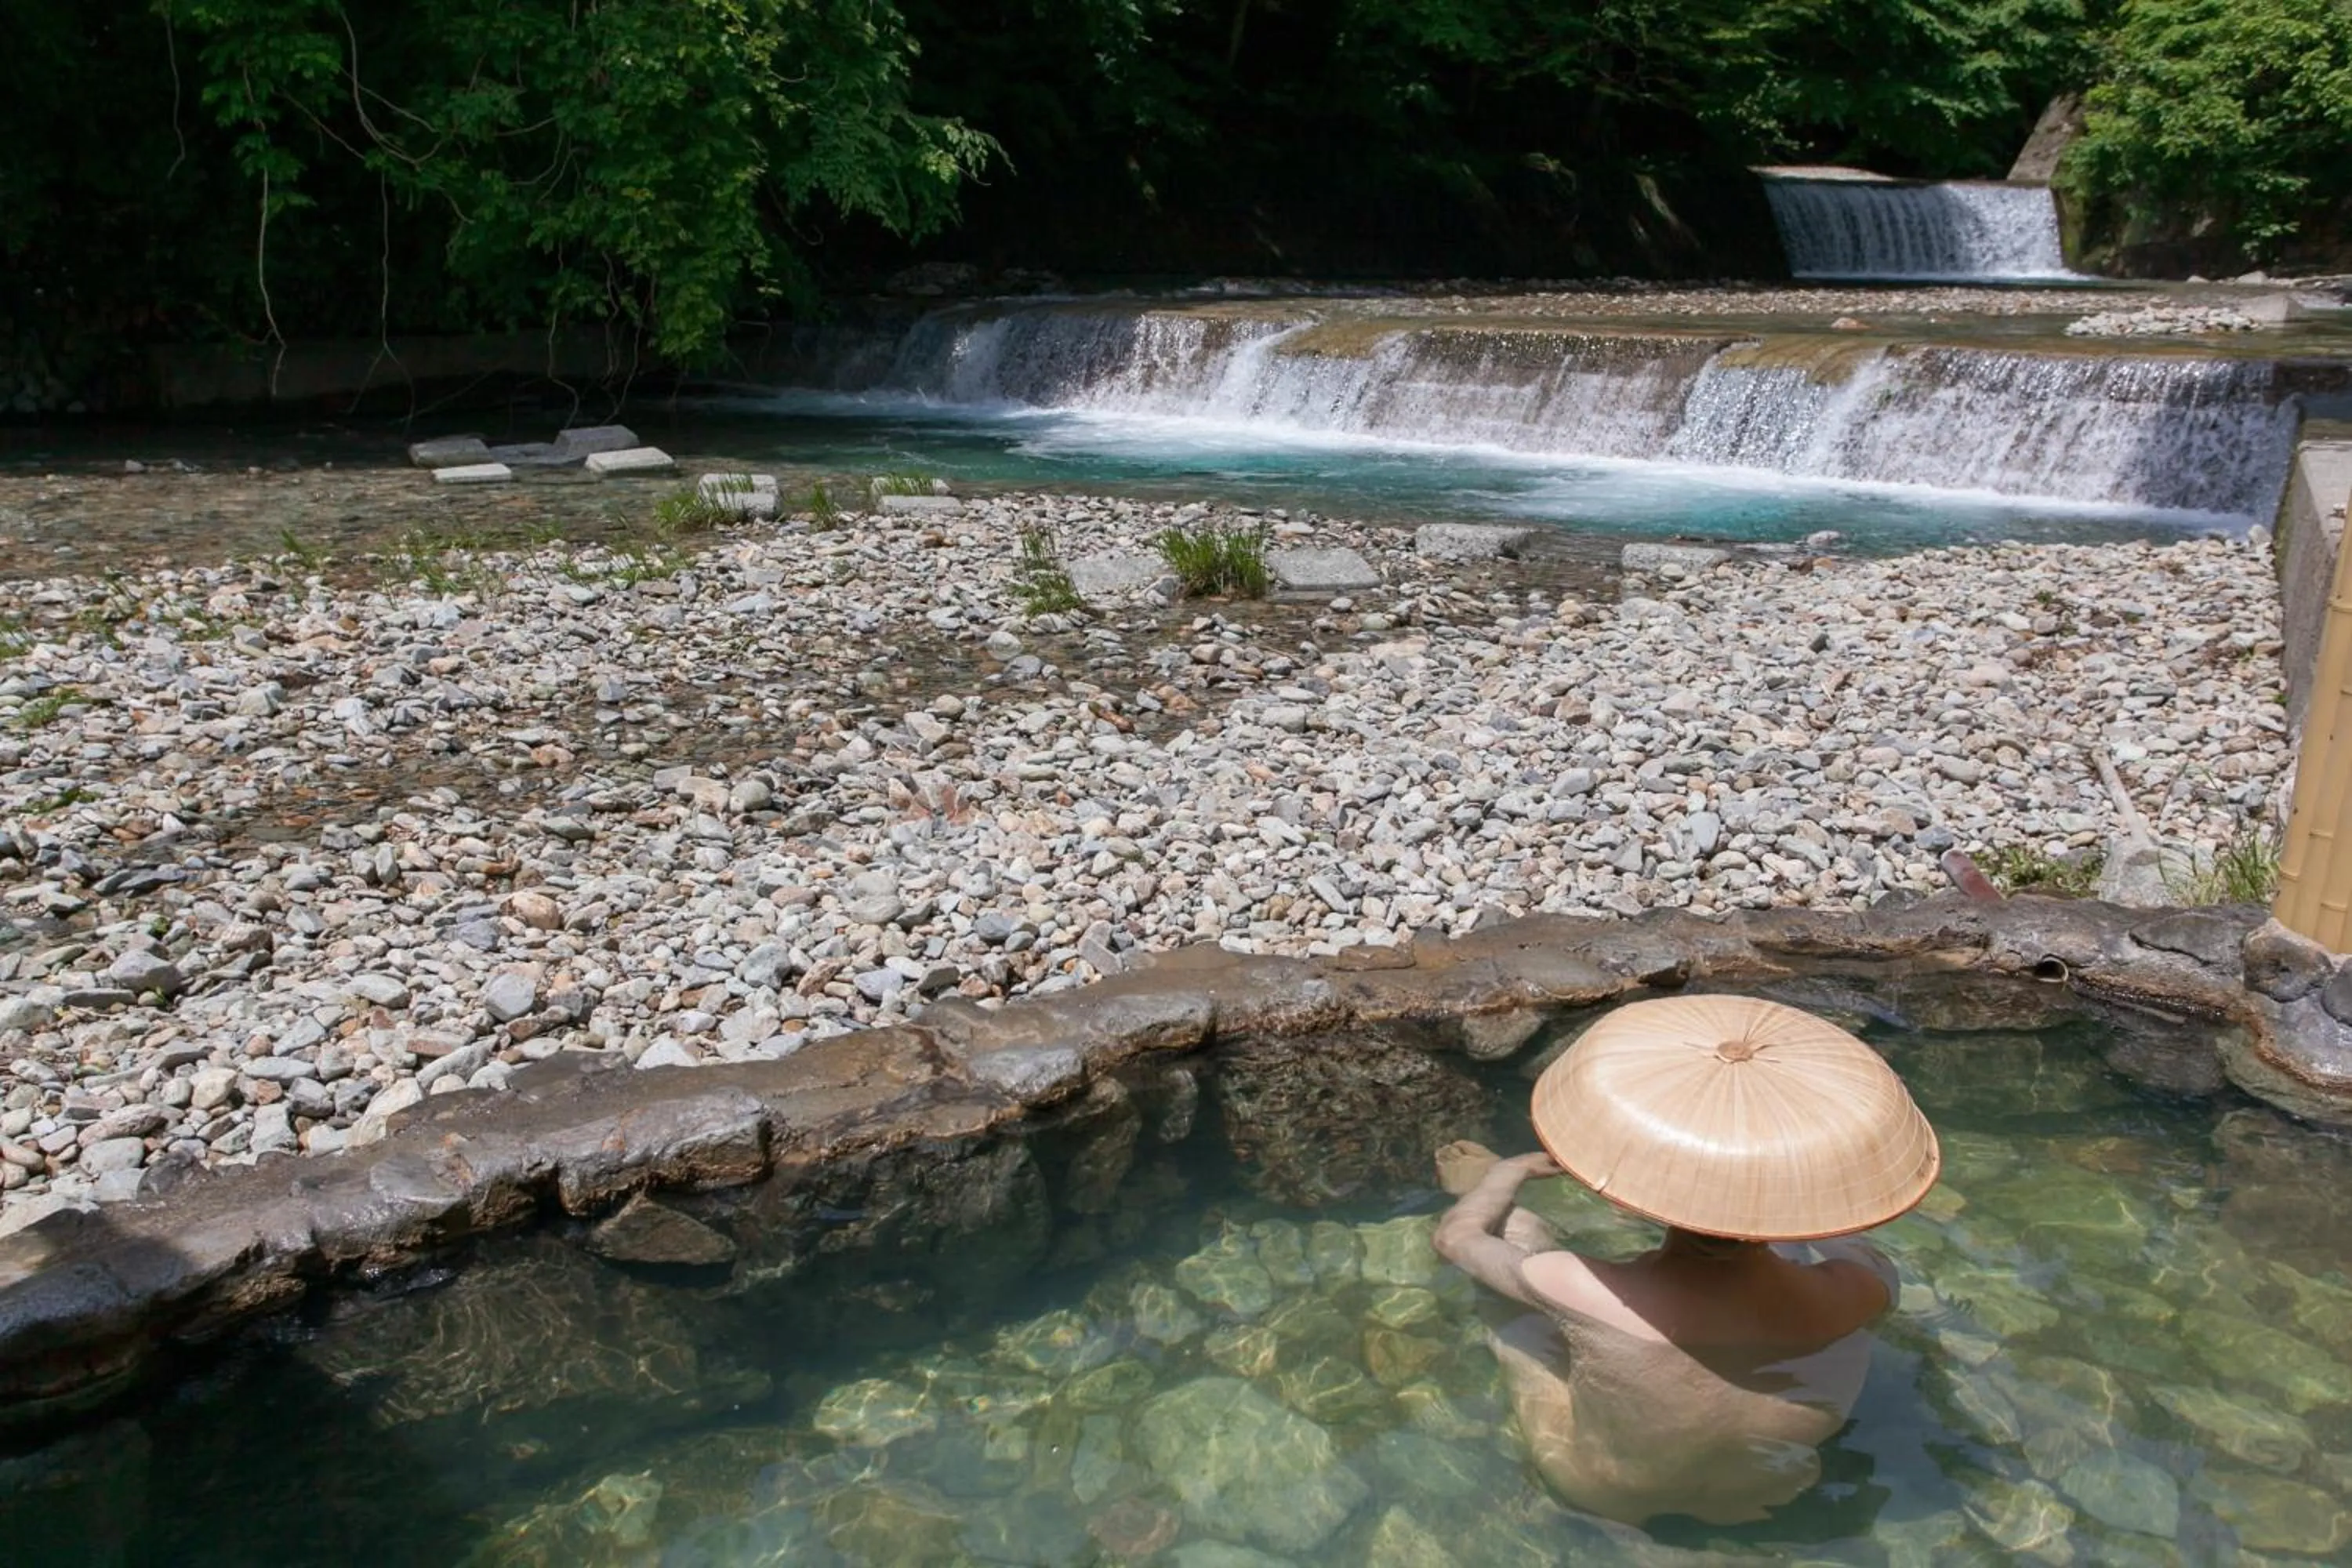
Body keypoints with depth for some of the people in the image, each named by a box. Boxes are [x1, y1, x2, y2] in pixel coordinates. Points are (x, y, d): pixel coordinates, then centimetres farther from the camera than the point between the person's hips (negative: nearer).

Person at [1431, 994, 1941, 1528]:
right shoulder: (1844, 1298, -34)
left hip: (1597, 1491, -1)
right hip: (1759, 1498, 2)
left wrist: (1515, 1170, 4)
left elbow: (1457, 1235, -17)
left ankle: (1485, 1185, 46)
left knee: (1514, 1227, 12)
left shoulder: (1582, 1293, -40)